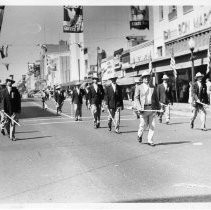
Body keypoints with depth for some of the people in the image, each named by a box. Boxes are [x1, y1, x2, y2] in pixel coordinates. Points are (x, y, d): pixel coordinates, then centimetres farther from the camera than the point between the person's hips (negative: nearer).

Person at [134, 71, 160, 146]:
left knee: (152, 125, -1)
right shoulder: (139, 87, 4)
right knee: (143, 124, 1)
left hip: (152, 108, 3)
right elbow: (136, 98, -1)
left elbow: (156, 98, 18)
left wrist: (158, 107, 14)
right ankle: (140, 135, 32)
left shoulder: (153, 87, 13)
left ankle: (150, 141, 8)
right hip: (144, 109, -3)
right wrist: (139, 107, -13)